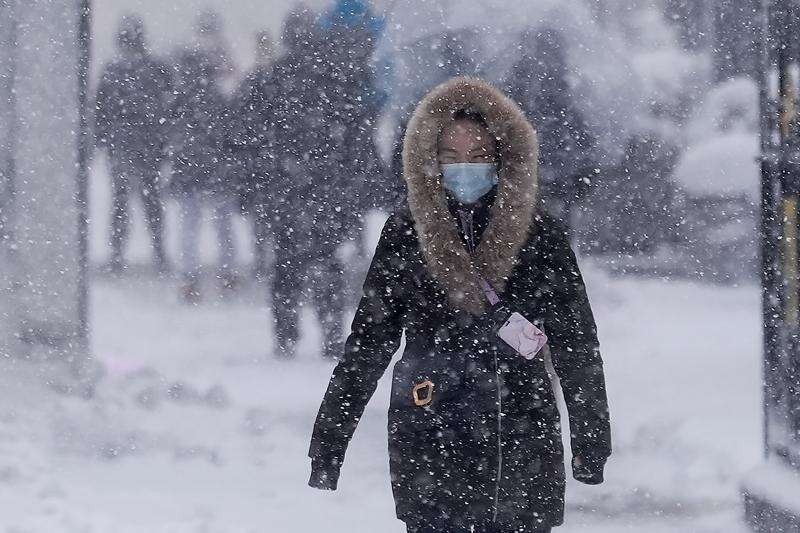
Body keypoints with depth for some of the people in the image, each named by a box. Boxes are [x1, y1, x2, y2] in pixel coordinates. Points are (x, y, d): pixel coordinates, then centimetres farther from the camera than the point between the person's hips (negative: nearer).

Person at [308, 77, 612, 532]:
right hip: (428, 445, 0)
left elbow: (577, 346, 6)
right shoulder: (405, 235, 4)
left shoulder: (539, 235, 2)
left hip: (522, 443, 0)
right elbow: (367, 343, 7)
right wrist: (328, 442, 5)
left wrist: (592, 443, 4)